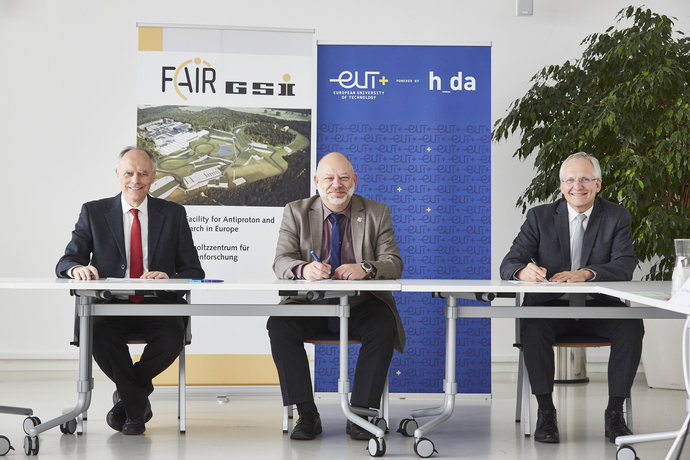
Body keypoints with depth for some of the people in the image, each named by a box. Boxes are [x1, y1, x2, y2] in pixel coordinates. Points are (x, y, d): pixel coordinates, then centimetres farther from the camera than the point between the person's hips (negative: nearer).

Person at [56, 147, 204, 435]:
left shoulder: (173, 214, 9)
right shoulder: (94, 212, 10)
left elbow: (194, 271, 4)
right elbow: (66, 262, 4)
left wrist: (169, 277, -19)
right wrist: (76, 268, -23)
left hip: (158, 306, 0)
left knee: (172, 339, -32)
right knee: (100, 336, -34)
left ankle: (128, 397, -1)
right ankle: (138, 406, -7)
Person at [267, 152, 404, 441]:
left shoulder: (377, 213, 5)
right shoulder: (296, 212, 5)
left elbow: (394, 263, -6)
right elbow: (281, 262, -6)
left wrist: (364, 268, -29)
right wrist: (304, 269, -31)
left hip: (360, 307, 0)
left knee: (383, 326, -32)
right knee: (279, 324, -28)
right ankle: (306, 414, -20)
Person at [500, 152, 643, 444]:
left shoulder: (617, 217, 4)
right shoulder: (540, 217, 4)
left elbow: (625, 266, -11)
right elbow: (508, 265, -4)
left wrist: (586, 274, -31)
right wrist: (524, 271, -30)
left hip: (600, 309, 1)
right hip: (551, 307, 0)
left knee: (632, 326, -29)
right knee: (533, 326, -33)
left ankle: (615, 413, -18)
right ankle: (545, 413, -22)